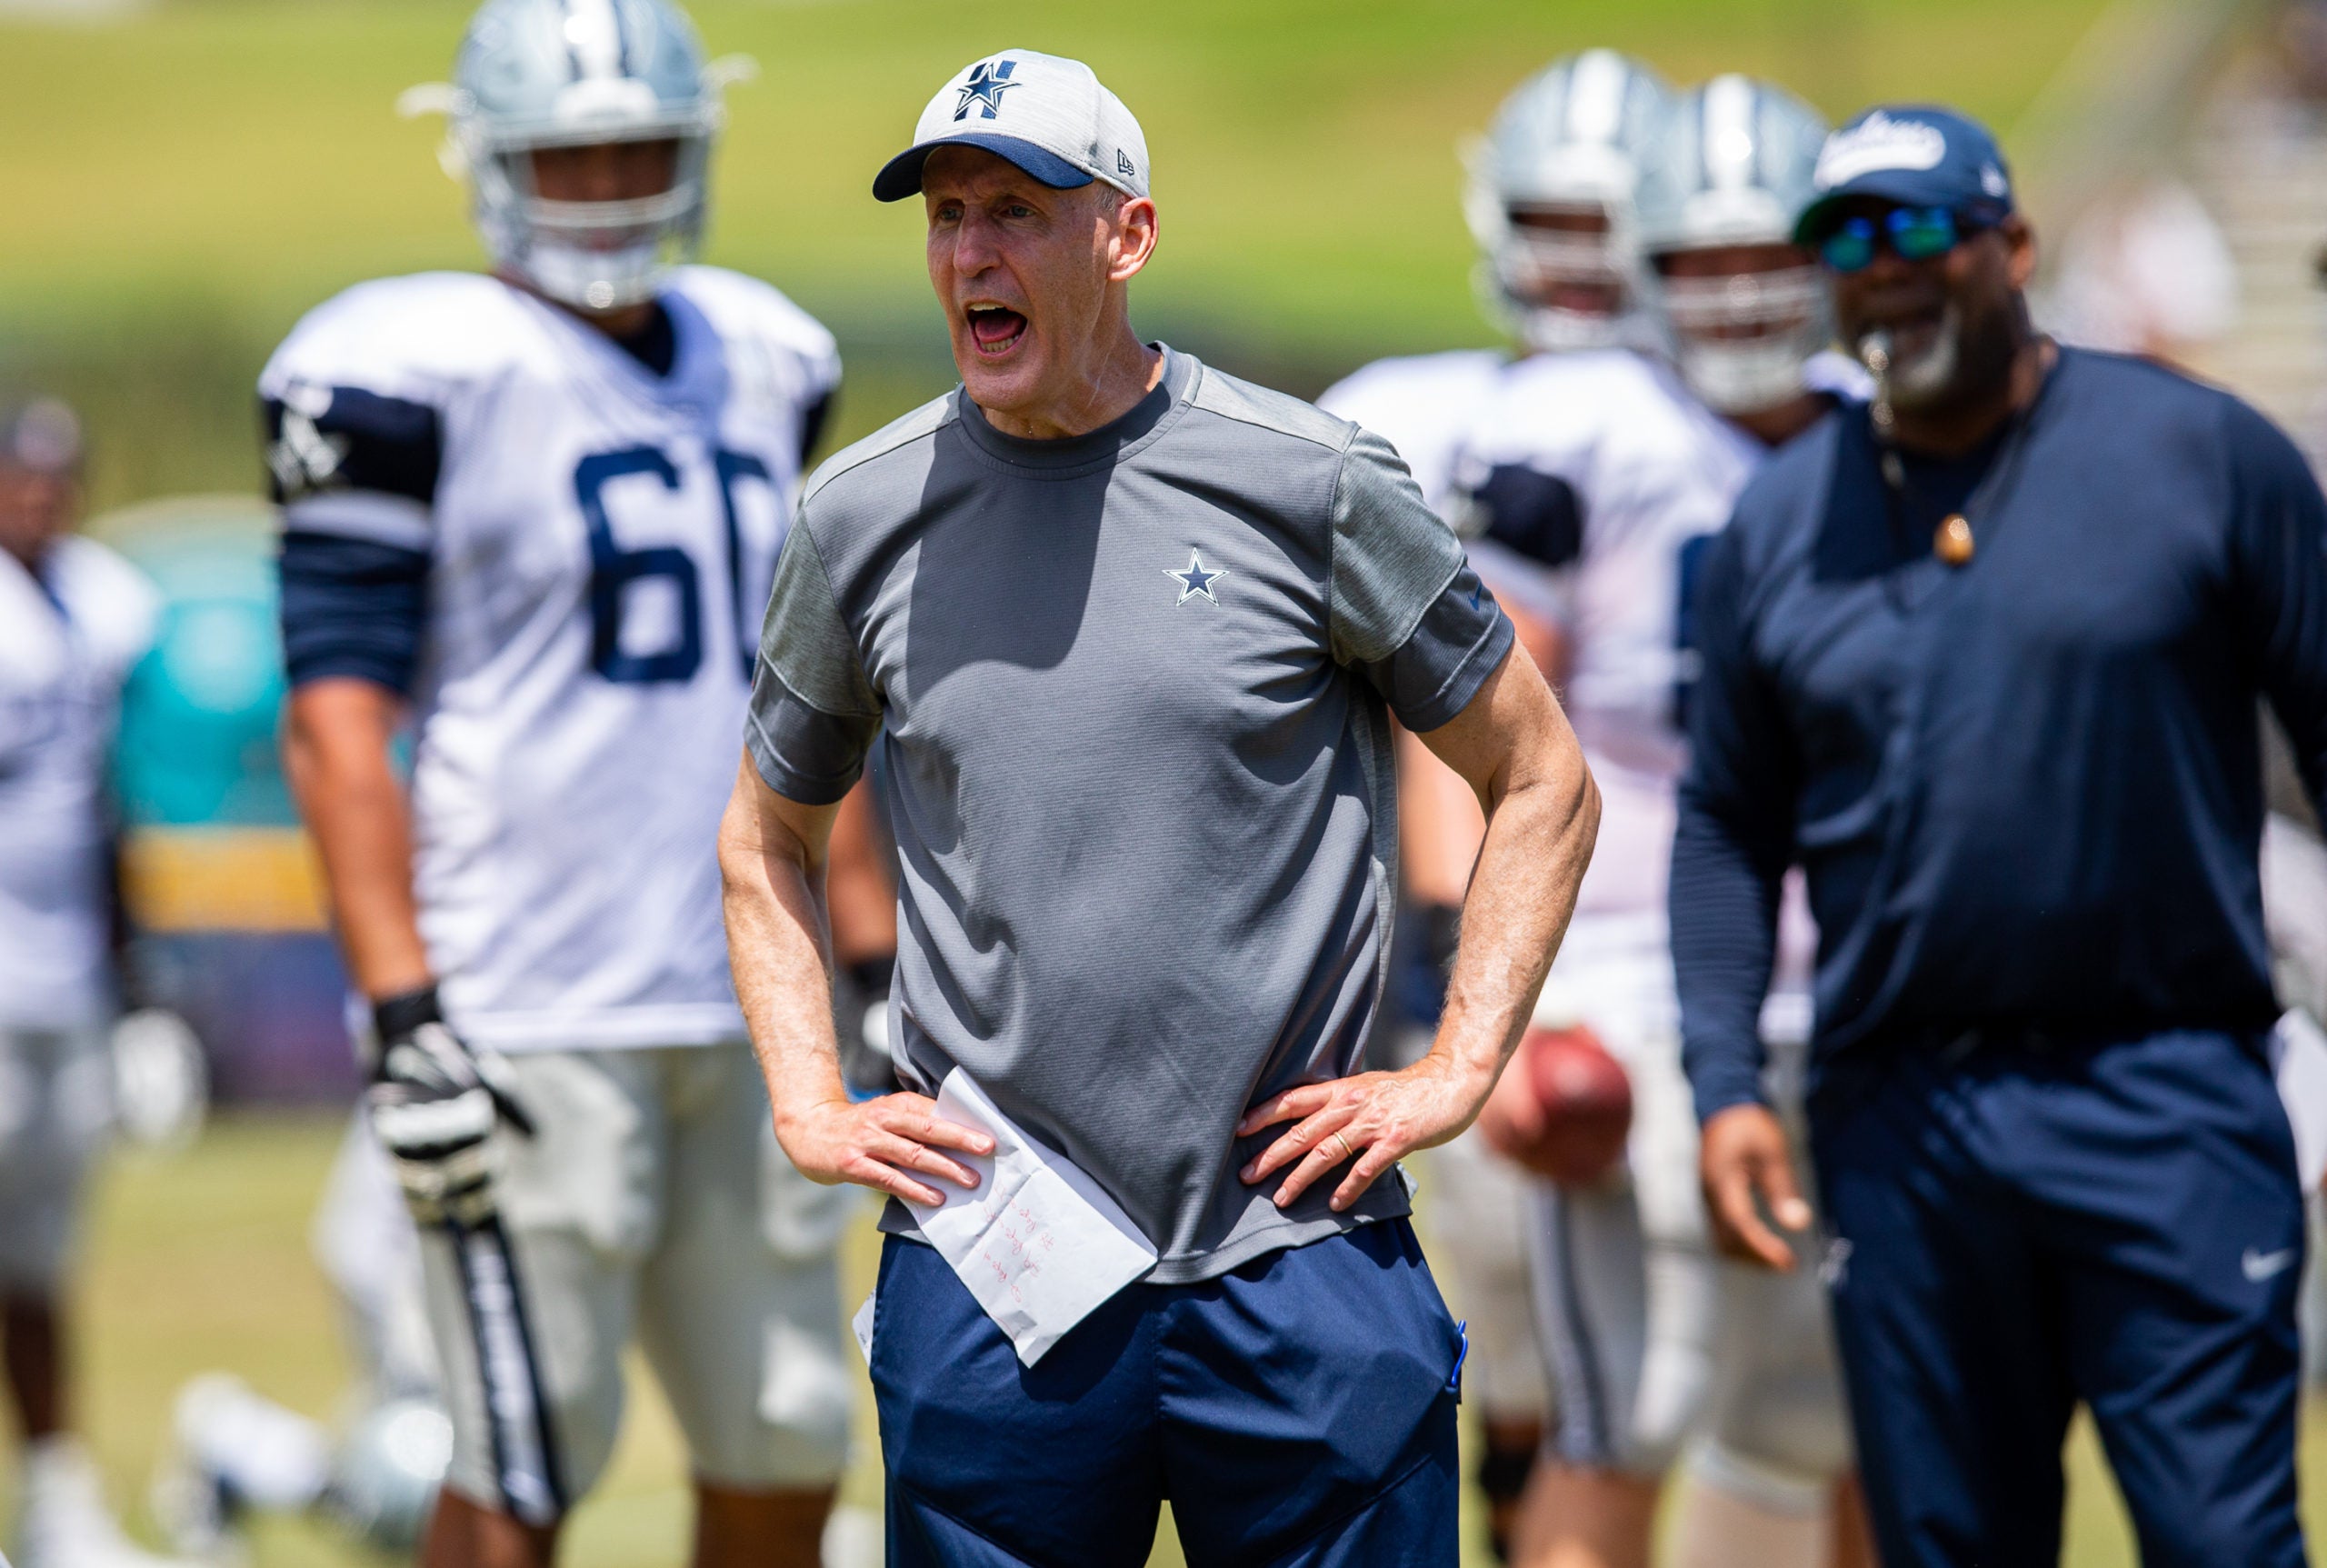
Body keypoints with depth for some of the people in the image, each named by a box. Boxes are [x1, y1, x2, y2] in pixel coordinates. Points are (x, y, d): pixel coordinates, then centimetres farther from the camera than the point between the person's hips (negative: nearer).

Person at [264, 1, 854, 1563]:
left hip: (744, 1008, 7)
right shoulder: (420, 379, -7)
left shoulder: (761, 366, 14)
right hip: (528, 1018, -7)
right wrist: (402, 1017, -19)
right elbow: (338, 719, -12)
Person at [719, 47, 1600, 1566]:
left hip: (1295, 1254, -2)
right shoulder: (866, 517, 6)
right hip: (984, 1262, 2)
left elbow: (1542, 785, 7)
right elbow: (768, 839, 21)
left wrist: (1453, 1076, -1)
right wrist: (811, 1109, 9)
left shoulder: (1309, 487, -1)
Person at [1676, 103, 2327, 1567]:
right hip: (1901, 1114, 4)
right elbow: (1728, 825, 15)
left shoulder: (2202, 454, 0)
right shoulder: (1780, 520, 10)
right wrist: (1726, 1080, 4)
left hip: (2165, 1100, -3)